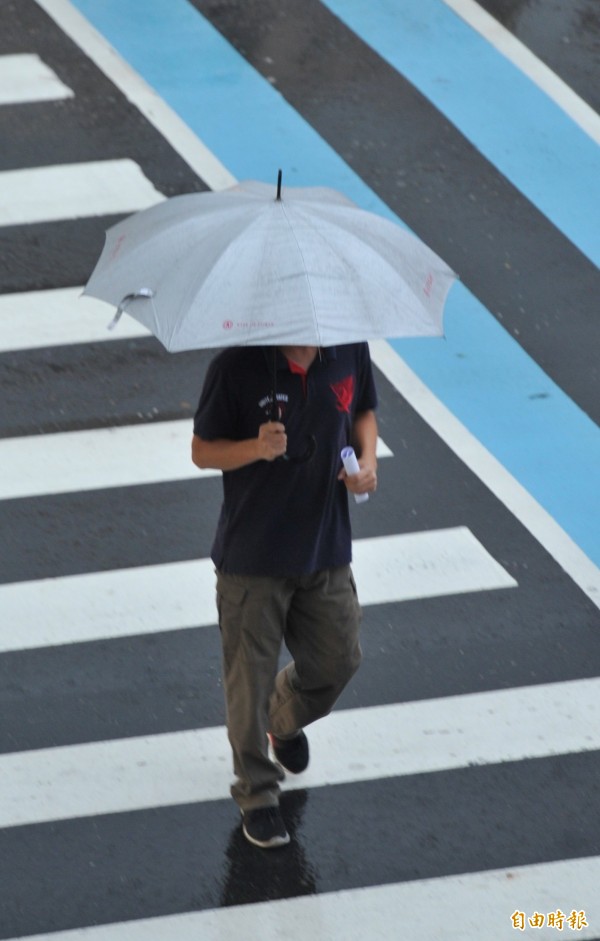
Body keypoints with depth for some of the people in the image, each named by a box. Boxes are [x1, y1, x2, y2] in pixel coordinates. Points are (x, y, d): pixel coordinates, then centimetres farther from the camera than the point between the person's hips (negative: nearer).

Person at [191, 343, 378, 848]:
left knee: (338, 659, 15)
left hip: (325, 545, 4)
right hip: (253, 556, -4)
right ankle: (257, 794, 21)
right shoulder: (237, 367, -19)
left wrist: (367, 460, -7)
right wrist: (256, 448, -30)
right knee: (251, 676, 4)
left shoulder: (349, 351, -6)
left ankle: (287, 720, 48)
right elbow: (203, 451, -10)